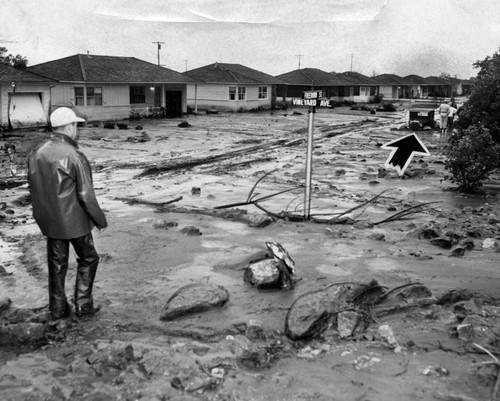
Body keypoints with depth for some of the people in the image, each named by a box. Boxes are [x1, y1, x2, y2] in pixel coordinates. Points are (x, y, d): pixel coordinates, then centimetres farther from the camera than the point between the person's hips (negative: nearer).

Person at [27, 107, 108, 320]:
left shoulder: (36, 153, 0)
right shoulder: (74, 156, -21)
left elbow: (33, 187, 8)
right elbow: (86, 195, -19)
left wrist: (44, 213, 19)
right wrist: (100, 219, -7)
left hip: (49, 221, 6)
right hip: (74, 220, -6)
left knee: (56, 263, 16)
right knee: (88, 259, 14)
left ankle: (58, 308, 25)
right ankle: (83, 304, 15)